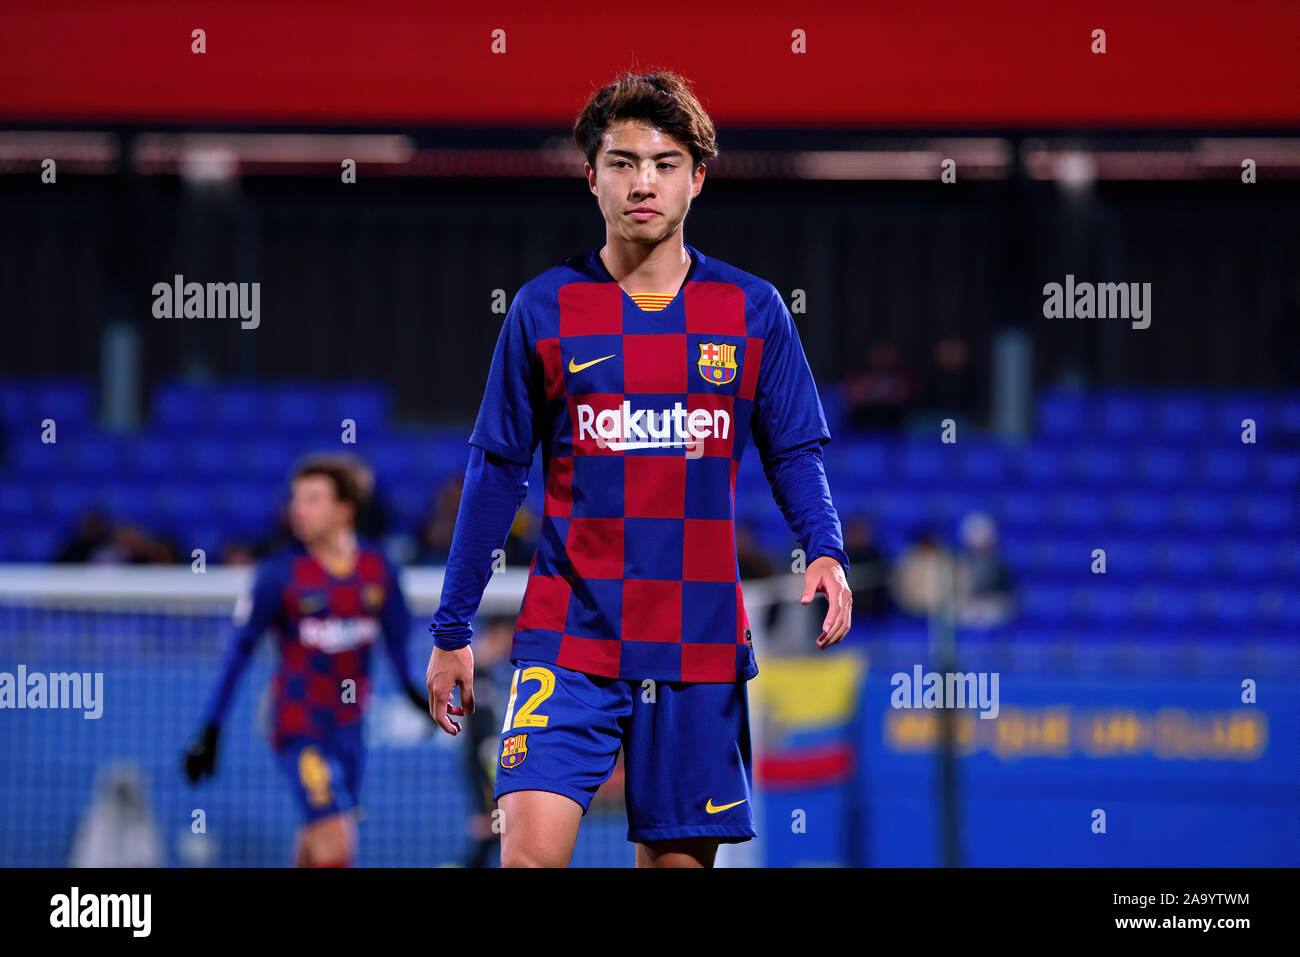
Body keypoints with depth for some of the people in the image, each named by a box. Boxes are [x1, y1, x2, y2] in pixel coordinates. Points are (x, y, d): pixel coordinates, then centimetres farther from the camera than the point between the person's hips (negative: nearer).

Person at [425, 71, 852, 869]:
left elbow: (795, 452, 8)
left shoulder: (752, 311, 4)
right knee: (531, 851, -17)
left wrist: (826, 552, -13)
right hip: (568, 643, -1)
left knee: (679, 858, 5)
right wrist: (452, 630, 7)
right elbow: (497, 469, 7)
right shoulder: (544, 310, 2)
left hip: (701, 647, 2)